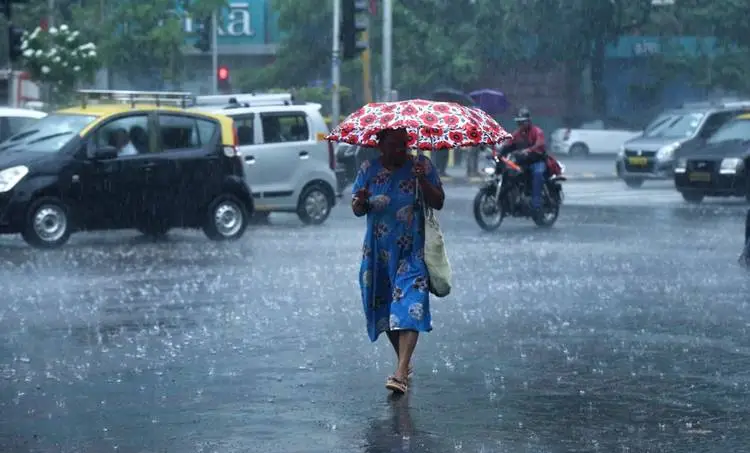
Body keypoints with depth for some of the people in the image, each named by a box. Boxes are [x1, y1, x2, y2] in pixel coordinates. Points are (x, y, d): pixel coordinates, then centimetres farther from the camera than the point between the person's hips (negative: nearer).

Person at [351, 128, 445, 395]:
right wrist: (361, 202, -19)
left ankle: (401, 373, -24)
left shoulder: (422, 166, -1)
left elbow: (438, 203, -6)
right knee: (384, 308, 9)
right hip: (379, 252, 4)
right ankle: (404, 361, 28)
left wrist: (422, 181, -22)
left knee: (408, 308, -16)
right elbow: (357, 210, 4)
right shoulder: (368, 169, 4)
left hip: (412, 251, -4)